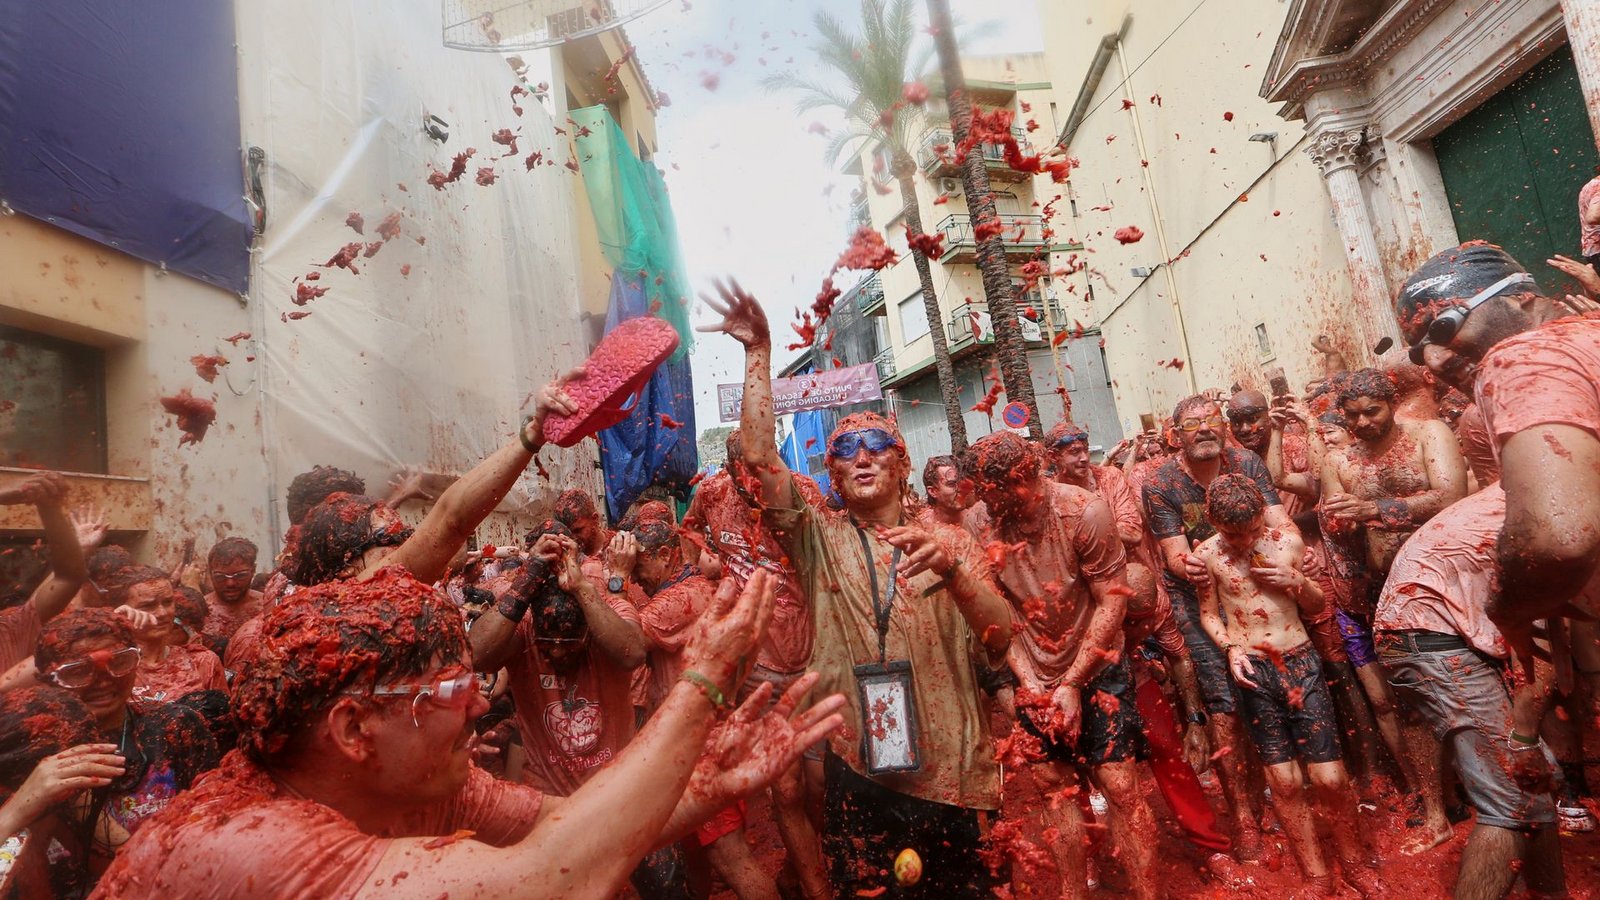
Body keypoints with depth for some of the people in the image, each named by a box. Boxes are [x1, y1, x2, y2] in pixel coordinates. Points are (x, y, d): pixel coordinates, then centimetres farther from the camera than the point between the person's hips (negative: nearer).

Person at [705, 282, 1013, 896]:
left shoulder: (948, 543, 4)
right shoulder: (820, 540, 2)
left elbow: (999, 642, -9)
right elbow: (759, 456, -11)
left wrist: (951, 571, -27)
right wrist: (758, 351, -14)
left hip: (951, 773, 1)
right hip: (856, 771, 0)